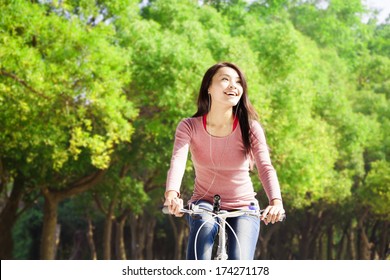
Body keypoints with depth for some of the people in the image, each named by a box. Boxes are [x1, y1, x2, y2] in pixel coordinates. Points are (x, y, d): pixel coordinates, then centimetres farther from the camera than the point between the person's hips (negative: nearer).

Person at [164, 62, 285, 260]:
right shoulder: (189, 127, -12)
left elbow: (265, 167, -26)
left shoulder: (250, 128, -13)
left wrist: (276, 202, -46)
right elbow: (177, 161, -29)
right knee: (203, 220, -36)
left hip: (243, 208, 0)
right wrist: (172, 194, -51)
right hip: (204, 204, 0)